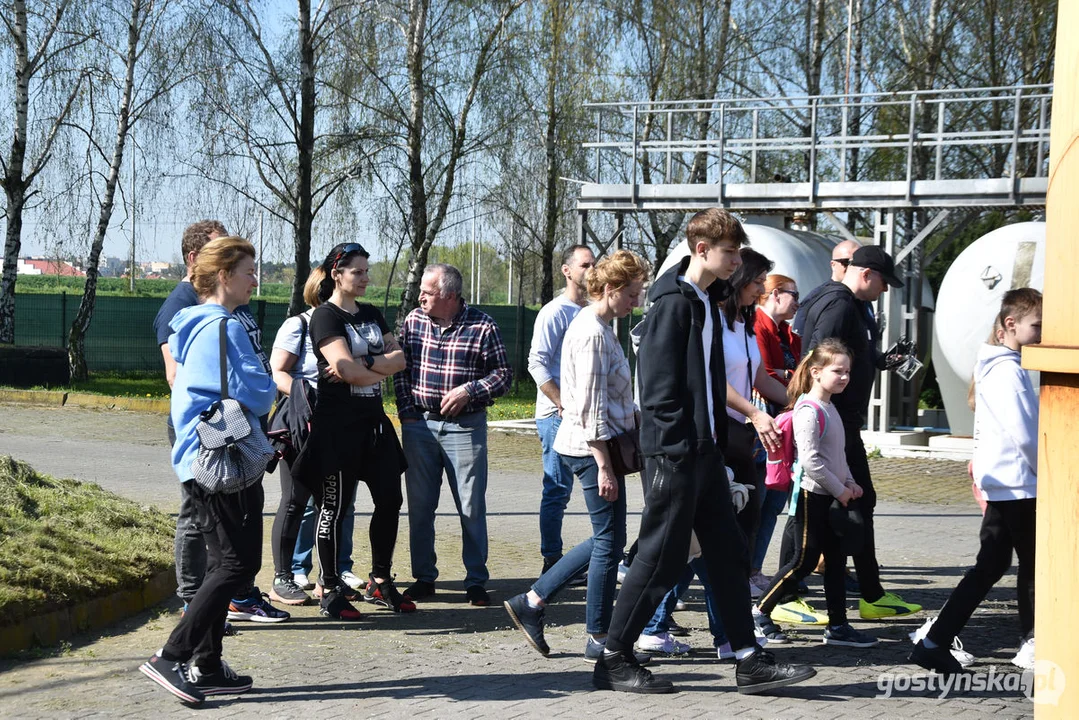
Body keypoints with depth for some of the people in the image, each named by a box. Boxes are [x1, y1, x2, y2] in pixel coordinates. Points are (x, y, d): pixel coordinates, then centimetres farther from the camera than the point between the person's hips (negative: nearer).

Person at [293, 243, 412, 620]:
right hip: (338, 422, -7)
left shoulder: (371, 314, 15)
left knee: (389, 500, 7)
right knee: (334, 507, -1)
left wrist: (363, 363, -12)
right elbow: (347, 369, -20)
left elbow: (399, 358, 4)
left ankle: (380, 582, 19)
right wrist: (381, 370, -3)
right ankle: (329, 591, 8)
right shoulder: (326, 316, -8)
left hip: (373, 421, 7)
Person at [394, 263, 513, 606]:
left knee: (472, 507, 0)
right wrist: (406, 410, 3)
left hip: (465, 427, -3)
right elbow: (400, 369, 11)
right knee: (419, 506, 8)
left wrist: (468, 390, -14)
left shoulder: (482, 326, -5)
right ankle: (424, 577, 19)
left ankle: (476, 581, 10)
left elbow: (503, 374, -1)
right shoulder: (414, 321, 4)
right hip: (419, 424, 3)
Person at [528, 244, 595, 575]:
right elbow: (537, 363, -14)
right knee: (558, 488, -4)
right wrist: (564, 404, -19)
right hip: (557, 415, -7)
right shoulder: (555, 312, -7)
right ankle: (552, 562, 4)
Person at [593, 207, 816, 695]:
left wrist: (717, 441, 15)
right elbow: (658, 385, -19)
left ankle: (749, 660, 16)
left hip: (705, 452, 9)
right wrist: (676, 447, -21)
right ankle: (613, 660, 9)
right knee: (661, 559, -2)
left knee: (728, 556, 10)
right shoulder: (672, 303, -14)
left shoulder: (707, 301, 15)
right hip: (675, 454, -9)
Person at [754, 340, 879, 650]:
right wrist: (840, 490, -16)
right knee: (804, 561, -3)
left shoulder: (829, 408, 13)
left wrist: (849, 482, 9)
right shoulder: (809, 410, -18)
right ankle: (759, 613, 10)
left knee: (836, 559, 9)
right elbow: (810, 461, -24)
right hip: (812, 496, -9)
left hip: (832, 497, 9)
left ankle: (838, 626, 14)